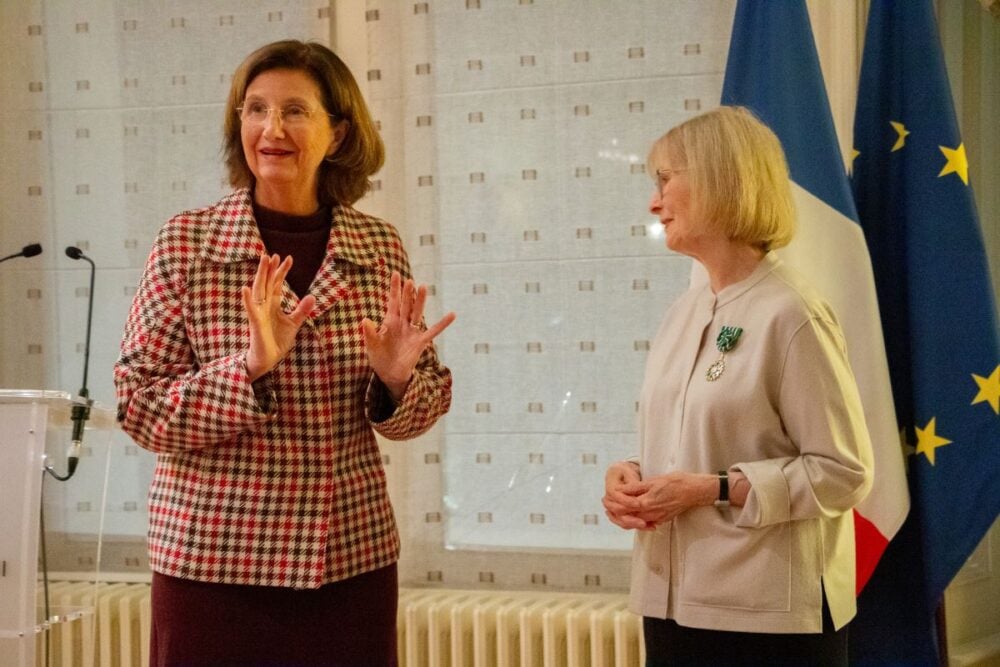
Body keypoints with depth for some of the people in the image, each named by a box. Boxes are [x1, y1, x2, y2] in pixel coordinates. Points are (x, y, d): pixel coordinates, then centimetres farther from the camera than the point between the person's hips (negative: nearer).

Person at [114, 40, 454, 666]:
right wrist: (249, 369, -21)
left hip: (354, 560, 2)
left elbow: (425, 406, 9)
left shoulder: (380, 249, 2)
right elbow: (139, 407, -6)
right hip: (211, 561, -2)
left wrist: (396, 380, -13)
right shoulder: (187, 243, -4)